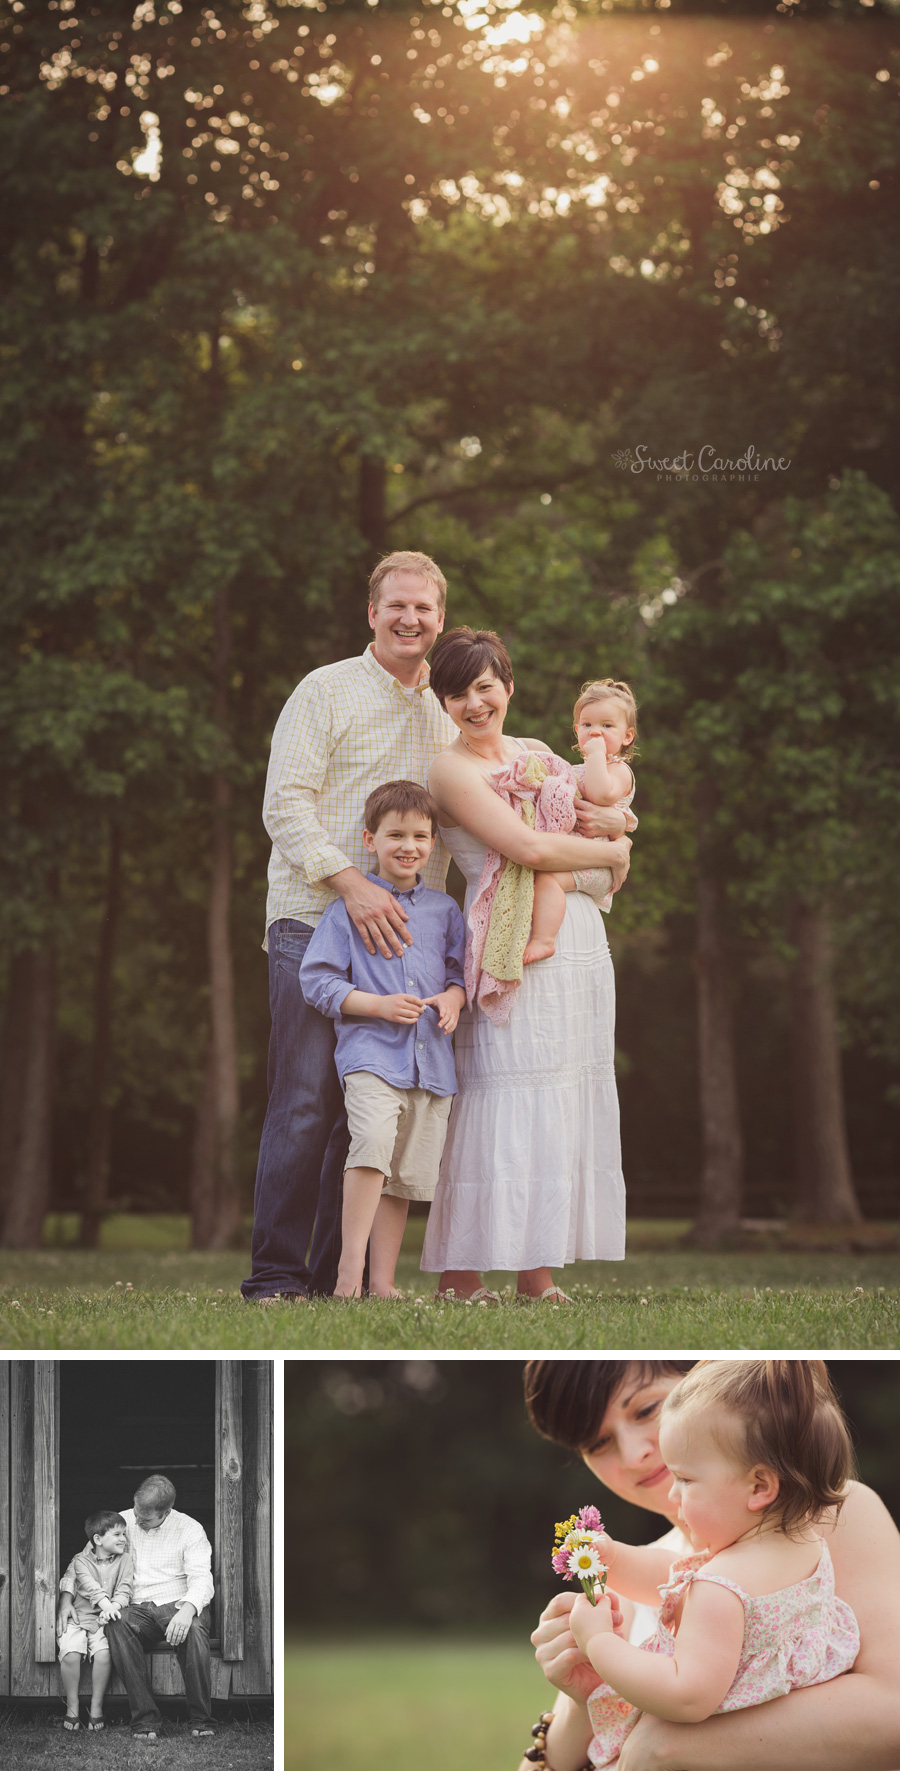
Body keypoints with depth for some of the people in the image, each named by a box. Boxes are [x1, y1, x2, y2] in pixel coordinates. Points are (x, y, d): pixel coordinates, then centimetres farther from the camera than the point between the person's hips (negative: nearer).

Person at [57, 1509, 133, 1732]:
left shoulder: (124, 1561, 6)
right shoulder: (82, 1560, -1)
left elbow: (124, 1589, -5)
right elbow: (90, 1585, -18)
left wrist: (115, 1606, -26)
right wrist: (104, 1603, -35)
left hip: (103, 1620, 1)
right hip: (78, 1616, -1)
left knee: (103, 1653, -27)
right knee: (70, 1653, -26)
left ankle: (96, 1707, -11)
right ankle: (72, 1707, -10)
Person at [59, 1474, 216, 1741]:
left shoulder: (190, 1529, 2)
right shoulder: (123, 1522, 9)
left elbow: (201, 1579, -9)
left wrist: (188, 1609, -31)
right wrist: (67, 1595, -5)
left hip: (179, 1603, -2)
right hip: (139, 1610, 2)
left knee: (194, 1629, -38)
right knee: (116, 1624, -35)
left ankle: (202, 1721, -26)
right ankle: (145, 1719, -33)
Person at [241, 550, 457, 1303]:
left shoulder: (446, 714, 18)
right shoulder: (327, 691, 1)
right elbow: (285, 803, -8)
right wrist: (352, 886, -19)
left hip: (401, 932, 5)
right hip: (316, 922, -5)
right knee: (306, 1100, -10)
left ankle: (343, 1275, 7)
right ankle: (277, 1275, -6)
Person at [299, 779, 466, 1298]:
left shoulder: (444, 911, 15)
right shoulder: (350, 908, 3)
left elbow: (460, 972, 22)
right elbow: (317, 980, 0)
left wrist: (453, 998, -2)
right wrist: (379, 1005, -11)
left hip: (431, 1059, 5)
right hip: (370, 1050, -5)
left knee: (406, 1175, 3)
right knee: (374, 1140, -27)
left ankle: (382, 1281, 11)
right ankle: (349, 1269, -25)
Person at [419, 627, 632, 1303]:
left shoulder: (535, 752, 18)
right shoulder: (451, 769, -4)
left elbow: (619, 814, 22)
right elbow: (531, 847, -15)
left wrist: (611, 819, -1)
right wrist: (611, 853, -2)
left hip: (582, 938, 7)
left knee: (564, 1102, 5)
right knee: (506, 1097, -10)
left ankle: (537, 1274, 8)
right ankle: (459, 1278, -8)